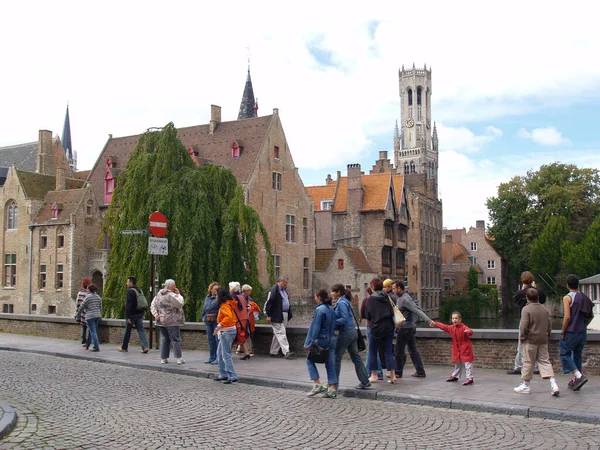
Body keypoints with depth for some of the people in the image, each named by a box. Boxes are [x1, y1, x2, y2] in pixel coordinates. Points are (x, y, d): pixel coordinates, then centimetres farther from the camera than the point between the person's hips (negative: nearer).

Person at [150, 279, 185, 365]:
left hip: (161, 321, 7)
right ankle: (179, 358, -2)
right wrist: (178, 294, -2)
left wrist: (156, 315, 3)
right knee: (176, 339, -2)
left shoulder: (158, 294, 11)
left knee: (164, 339, 12)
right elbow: (180, 304, -11)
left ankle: (163, 358, 12)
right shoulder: (172, 295, -14)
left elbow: (152, 306, 10)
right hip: (172, 322, -7)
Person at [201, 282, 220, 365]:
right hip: (208, 321, 6)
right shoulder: (207, 298, 14)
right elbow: (204, 308, 21)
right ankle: (212, 358, 18)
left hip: (216, 321, -6)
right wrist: (203, 318, 17)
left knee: (217, 339, -4)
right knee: (210, 340, 11)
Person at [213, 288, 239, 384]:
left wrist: (219, 326, -32)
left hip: (227, 331, -11)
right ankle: (223, 374, 23)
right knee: (220, 353, 17)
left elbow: (229, 317, -31)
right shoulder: (228, 304, 15)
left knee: (226, 355, -9)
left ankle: (232, 377, -9)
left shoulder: (225, 305, -15)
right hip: (225, 332, 11)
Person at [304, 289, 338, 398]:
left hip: (322, 340, -8)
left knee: (310, 360, 7)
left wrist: (308, 342, -14)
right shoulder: (331, 309, 10)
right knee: (330, 364, 10)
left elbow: (314, 327, -16)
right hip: (332, 339, 8)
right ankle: (332, 389, 7)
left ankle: (317, 385, -1)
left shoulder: (319, 310, -14)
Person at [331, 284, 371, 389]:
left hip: (346, 333, -10)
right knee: (356, 357, 11)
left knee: (336, 357, 0)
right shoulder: (343, 302, 14)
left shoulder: (341, 303, -15)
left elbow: (344, 319, -22)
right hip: (352, 331, 10)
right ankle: (365, 381, 13)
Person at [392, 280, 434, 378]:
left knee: (399, 351, 0)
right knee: (413, 350, 11)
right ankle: (420, 371, 13)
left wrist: (429, 320, -32)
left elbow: (417, 310, -25)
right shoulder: (400, 298, 14)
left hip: (405, 327, -10)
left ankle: (398, 373, 8)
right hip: (411, 327, 10)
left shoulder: (405, 299, -17)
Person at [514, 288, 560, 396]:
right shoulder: (544, 309, 8)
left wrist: (522, 338, -5)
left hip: (531, 340, -6)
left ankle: (526, 385, 14)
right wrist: (547, 337, 22)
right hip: (543, 340, 6)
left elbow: (523, 326, -17)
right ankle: (553, 384, -5)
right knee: (545, 361, 8)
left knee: (528, 362, 4)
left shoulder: (526, 309, -13)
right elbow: (549, 325, 13)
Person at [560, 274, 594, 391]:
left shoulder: (567, 298, -12)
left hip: (571, 332, -7)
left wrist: (562, 331, -10)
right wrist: (583, 325, 16)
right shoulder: (584, 298, 8)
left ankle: (579, 376, -15)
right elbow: (591, 315, 9)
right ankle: (576, 381, 17)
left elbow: (567, 316, -19)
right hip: (582, 332, 7)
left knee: (565, 355, 1)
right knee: (578, 355, 15)